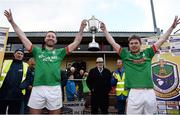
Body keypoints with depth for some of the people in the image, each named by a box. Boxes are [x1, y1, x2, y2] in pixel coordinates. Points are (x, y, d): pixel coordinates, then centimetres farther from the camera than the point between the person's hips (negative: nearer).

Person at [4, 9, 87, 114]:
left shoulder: (60, 52, 12)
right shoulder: (37, 51, 14)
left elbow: (76, 42, 9)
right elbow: (23, 37, 14)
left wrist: (81, 28, 2)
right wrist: (12, 21, 13)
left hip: (54, 88, 0)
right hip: (38, 88, 1)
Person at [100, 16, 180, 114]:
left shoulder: (147, 53, 15)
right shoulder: (126, 55, 10)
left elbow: (162, 40, 20)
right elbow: (113, 43, 12)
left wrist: (172, 27, 23)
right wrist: (104, 30, 13)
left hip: (150, 93, 3)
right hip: (134, 93, -2)